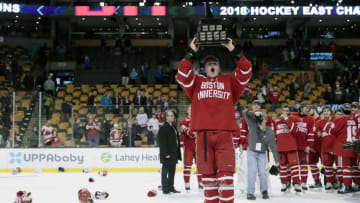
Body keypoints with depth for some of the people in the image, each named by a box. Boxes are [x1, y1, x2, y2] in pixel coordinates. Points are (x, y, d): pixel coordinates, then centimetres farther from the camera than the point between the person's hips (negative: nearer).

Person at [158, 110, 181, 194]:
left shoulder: (174, 126, 15)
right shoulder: (163, 128, -12)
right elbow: (162, 142, -17)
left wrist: (177, 152, 15)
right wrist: (166, 153, -20)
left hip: (174, 154, 8)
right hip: (167, 154, -8)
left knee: (172, 171, 13)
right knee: (165, 171, -1)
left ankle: (171, 187, 21)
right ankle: (165, 188, 4)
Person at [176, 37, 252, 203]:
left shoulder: (229, 81, 19)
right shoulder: (197, 82, 19)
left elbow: (246, 71, 8)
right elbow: (182, 74, 3)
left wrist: (233, 51, 7)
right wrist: (191, 53, 5)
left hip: (224, 134, -1)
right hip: (203, 133, 1)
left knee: (225, 174, -7)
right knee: (207, 174, 3)